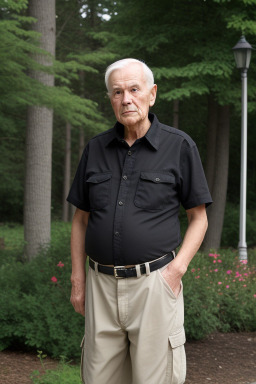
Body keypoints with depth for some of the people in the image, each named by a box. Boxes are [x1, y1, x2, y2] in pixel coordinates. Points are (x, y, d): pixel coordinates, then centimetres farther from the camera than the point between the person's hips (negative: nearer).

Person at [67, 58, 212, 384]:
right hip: (103, 285, 4)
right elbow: (81, 218, 16)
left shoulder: (179, 146, -2)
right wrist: (78, 279, 9)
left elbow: (199, 218, 3)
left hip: (154, 284, -3)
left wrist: (177, 269, -10)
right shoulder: (96, 148, 8)